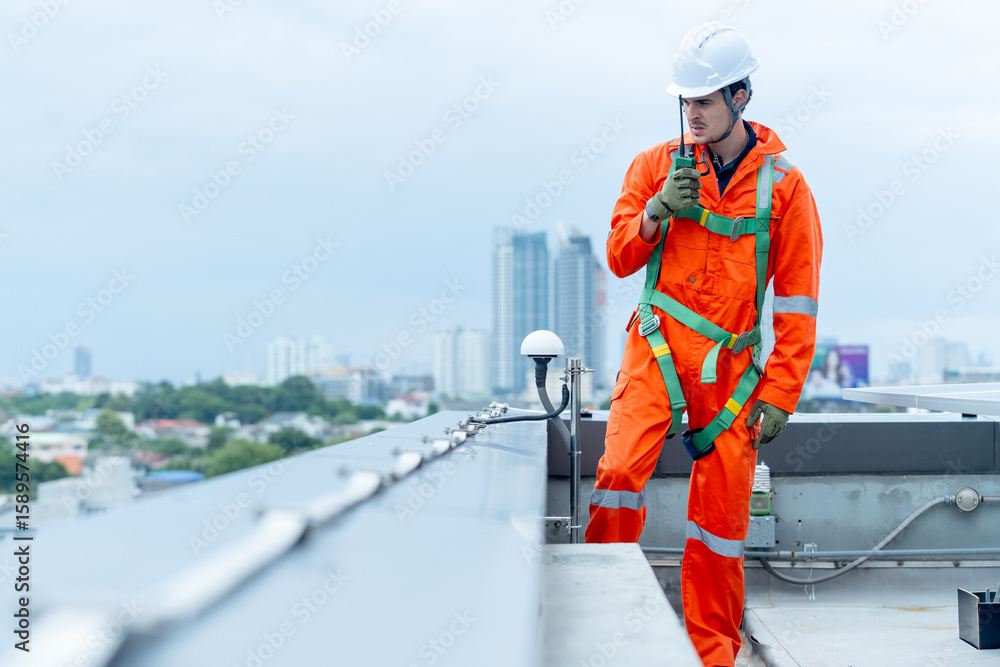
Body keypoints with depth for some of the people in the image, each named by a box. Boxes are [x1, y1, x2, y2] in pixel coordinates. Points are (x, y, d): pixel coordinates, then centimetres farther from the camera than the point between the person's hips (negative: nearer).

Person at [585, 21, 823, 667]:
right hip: (656, 352, 1)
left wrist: (777, 396, -5)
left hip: (730, 368, 0)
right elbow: (620, 258, 6)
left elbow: (798, 304, 0)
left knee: (721, 517, 4)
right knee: (620, 469, -21)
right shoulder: (657, 164, 4)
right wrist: (657, 211, -13)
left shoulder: (784, 186, -1)